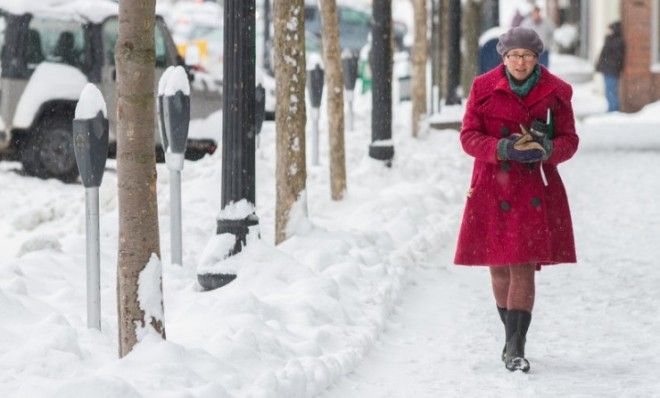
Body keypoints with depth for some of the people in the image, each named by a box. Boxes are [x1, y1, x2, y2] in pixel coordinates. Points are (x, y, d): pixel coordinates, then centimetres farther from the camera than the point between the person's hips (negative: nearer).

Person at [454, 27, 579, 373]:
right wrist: (505, 149, -20)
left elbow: (569, 140, 4)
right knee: (499, 266, 6)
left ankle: (514, 347, -11)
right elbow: (469, 136, -3)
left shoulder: (556, 92, 0)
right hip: (493, 188, 1)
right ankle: (514, 337, 27)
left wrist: (546, 149, -19)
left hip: (535, 190, -1)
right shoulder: (484, 88, -2)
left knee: (523, 266, -11)